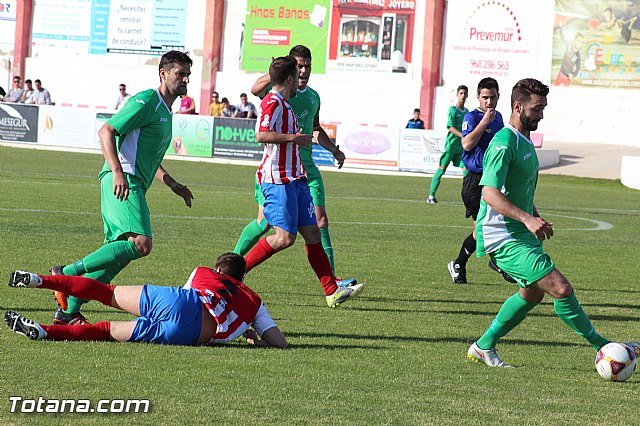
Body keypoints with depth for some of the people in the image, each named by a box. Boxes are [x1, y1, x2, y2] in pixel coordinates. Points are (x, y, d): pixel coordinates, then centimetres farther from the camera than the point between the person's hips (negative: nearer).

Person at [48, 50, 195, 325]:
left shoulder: (165, 110, 25)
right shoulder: (147, 101, -5)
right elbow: (106, 131, -13)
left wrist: (173, 185, 28)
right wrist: (117, 172, -24)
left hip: (133, 185, 10)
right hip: (123, 182, -10)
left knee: (120, 254, 7)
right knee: (141, 244, -24)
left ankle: (69, 311, 9)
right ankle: (67, 273, -21)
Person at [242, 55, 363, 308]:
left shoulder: (283, 104, 20)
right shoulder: (273, 103, -12)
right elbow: (261, 135, -25)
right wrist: (294, 138, -19)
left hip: (294, 180, 10)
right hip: (278, 180, -10)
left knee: (312, 234, 5)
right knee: (285, 237, -13)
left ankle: (332, 292, 4)